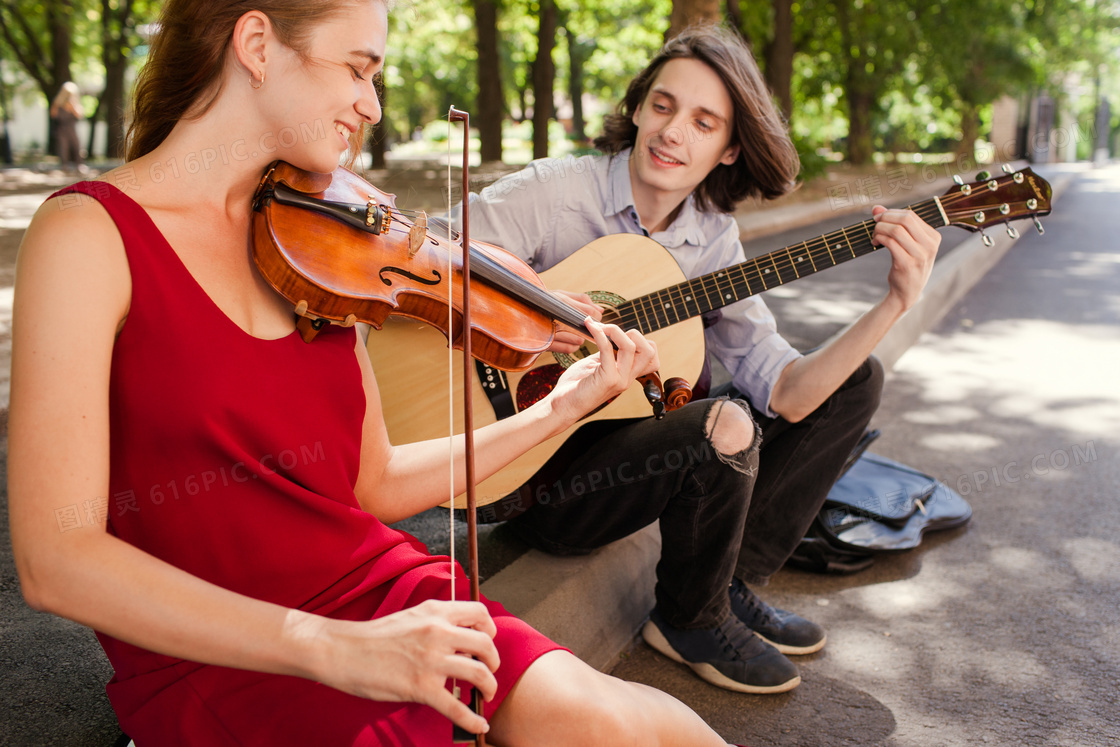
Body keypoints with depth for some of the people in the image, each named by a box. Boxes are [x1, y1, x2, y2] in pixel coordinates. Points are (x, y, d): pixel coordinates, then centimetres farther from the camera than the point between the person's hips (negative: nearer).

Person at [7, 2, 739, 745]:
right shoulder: (91, 233, -10)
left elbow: (373, 484, 12)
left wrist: (559, 409, 8)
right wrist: (328, 646, -26)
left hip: (389, 606, 6)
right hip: (211, 663, -5)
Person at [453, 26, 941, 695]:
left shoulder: (712, 239, 0)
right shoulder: (554, 193, -14)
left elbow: (783, 392, -10)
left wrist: (896, 301, -21)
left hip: (634, 435, 6)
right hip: (541, 470, -6)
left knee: (857, 382, 4)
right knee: (721, 428, -35)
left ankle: (736, 584, 9)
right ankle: (692, 621, -3)